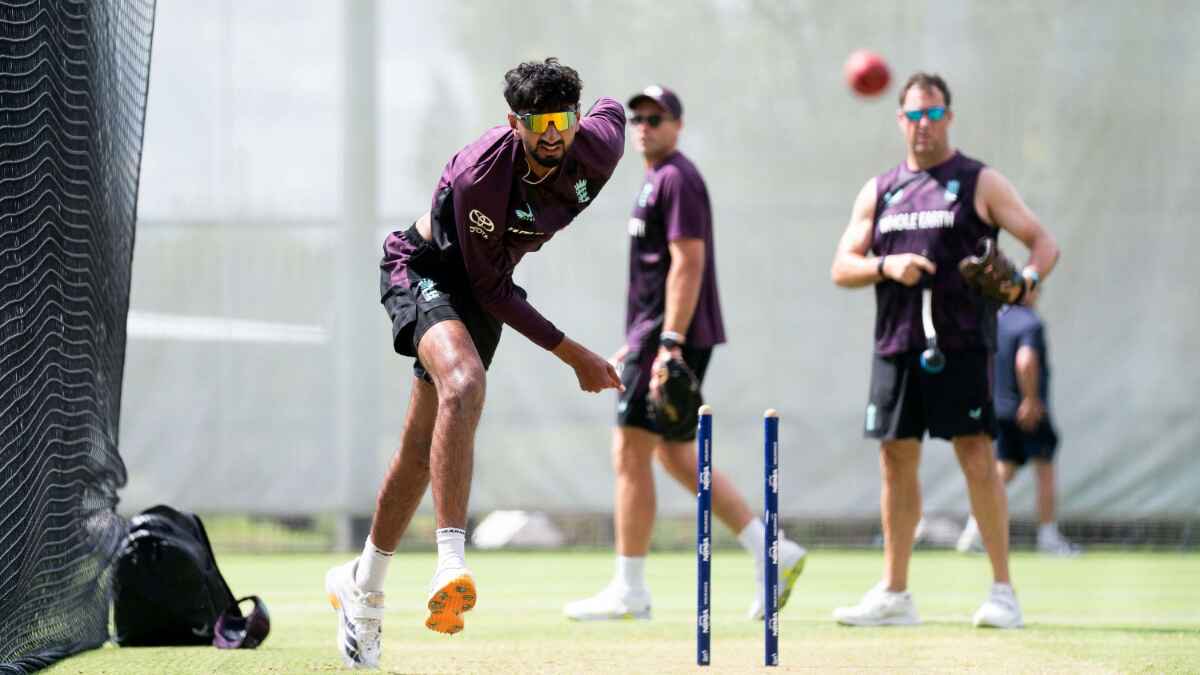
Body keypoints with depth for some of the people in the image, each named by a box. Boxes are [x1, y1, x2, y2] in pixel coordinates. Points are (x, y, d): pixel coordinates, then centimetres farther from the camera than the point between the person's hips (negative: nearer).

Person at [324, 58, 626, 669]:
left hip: (482, 284, 6)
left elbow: (613, 109, 9)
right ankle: (451, 566, -44)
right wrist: (572, 354, -22)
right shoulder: (479, 174, -34)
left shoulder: (597, 150, -19)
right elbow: (490, 288, -25)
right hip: (423, 269, -6)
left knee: (423, 448, 9)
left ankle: (361, 587, 27)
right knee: (463, 384, -36)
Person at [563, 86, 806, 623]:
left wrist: (668, 346, -26)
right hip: (655, 337, 11)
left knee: (631, 454, -8)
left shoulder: (677, 179, -11)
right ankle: (773, 552, 12)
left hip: (673, 337, -11)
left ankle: (628, 592, -5)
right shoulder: (656, 181, 21)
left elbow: (688, 264, -20)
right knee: (676, 455, 12)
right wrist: (635, 345, 24)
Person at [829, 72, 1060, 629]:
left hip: (960, 346, -4)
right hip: (896, 346, 4)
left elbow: (1043, 242, 1)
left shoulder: (980, 183, 4)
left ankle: (1003, 590, -6)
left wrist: (1028, 279, -21)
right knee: (896, 458, 6)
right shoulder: (878, 192, 16)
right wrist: (886, 266, -10)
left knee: (975, 454, -10)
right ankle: (894, 593, 13)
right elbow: (842, 268, 11)